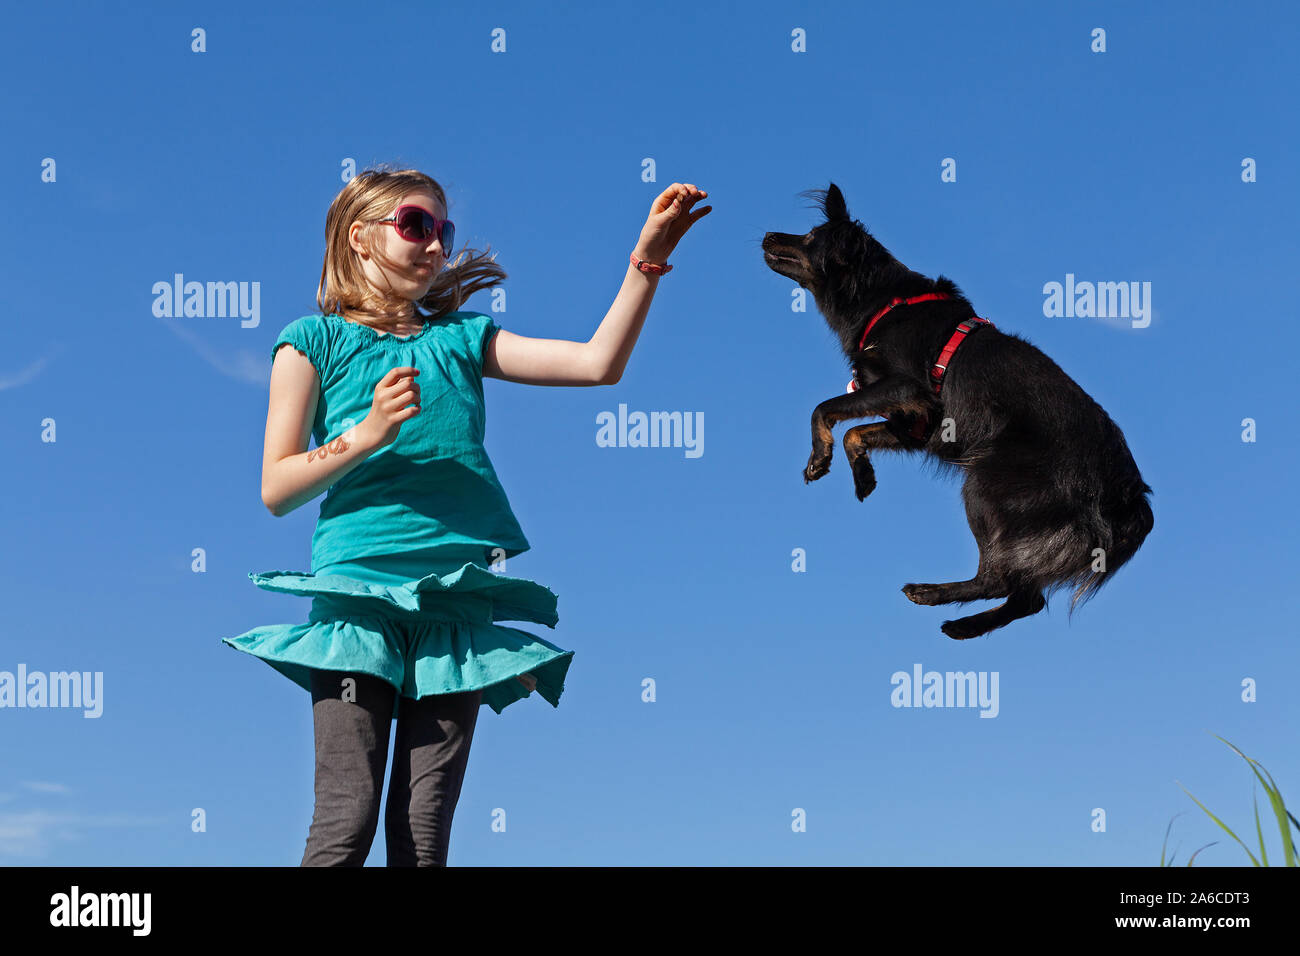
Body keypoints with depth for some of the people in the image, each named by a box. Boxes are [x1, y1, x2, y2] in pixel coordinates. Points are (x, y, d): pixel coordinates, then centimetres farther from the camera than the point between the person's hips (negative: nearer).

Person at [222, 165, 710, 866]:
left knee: (425, 835, 0)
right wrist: (368, 434, -11)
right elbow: (276, 490, 2)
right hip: (359, 597, -3)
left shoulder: (461, 337, 17)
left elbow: (597, 364, 6)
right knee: (345, 825, -11)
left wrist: (647, 257, -3)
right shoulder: (315, 341, 8)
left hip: (457, 602, 3)